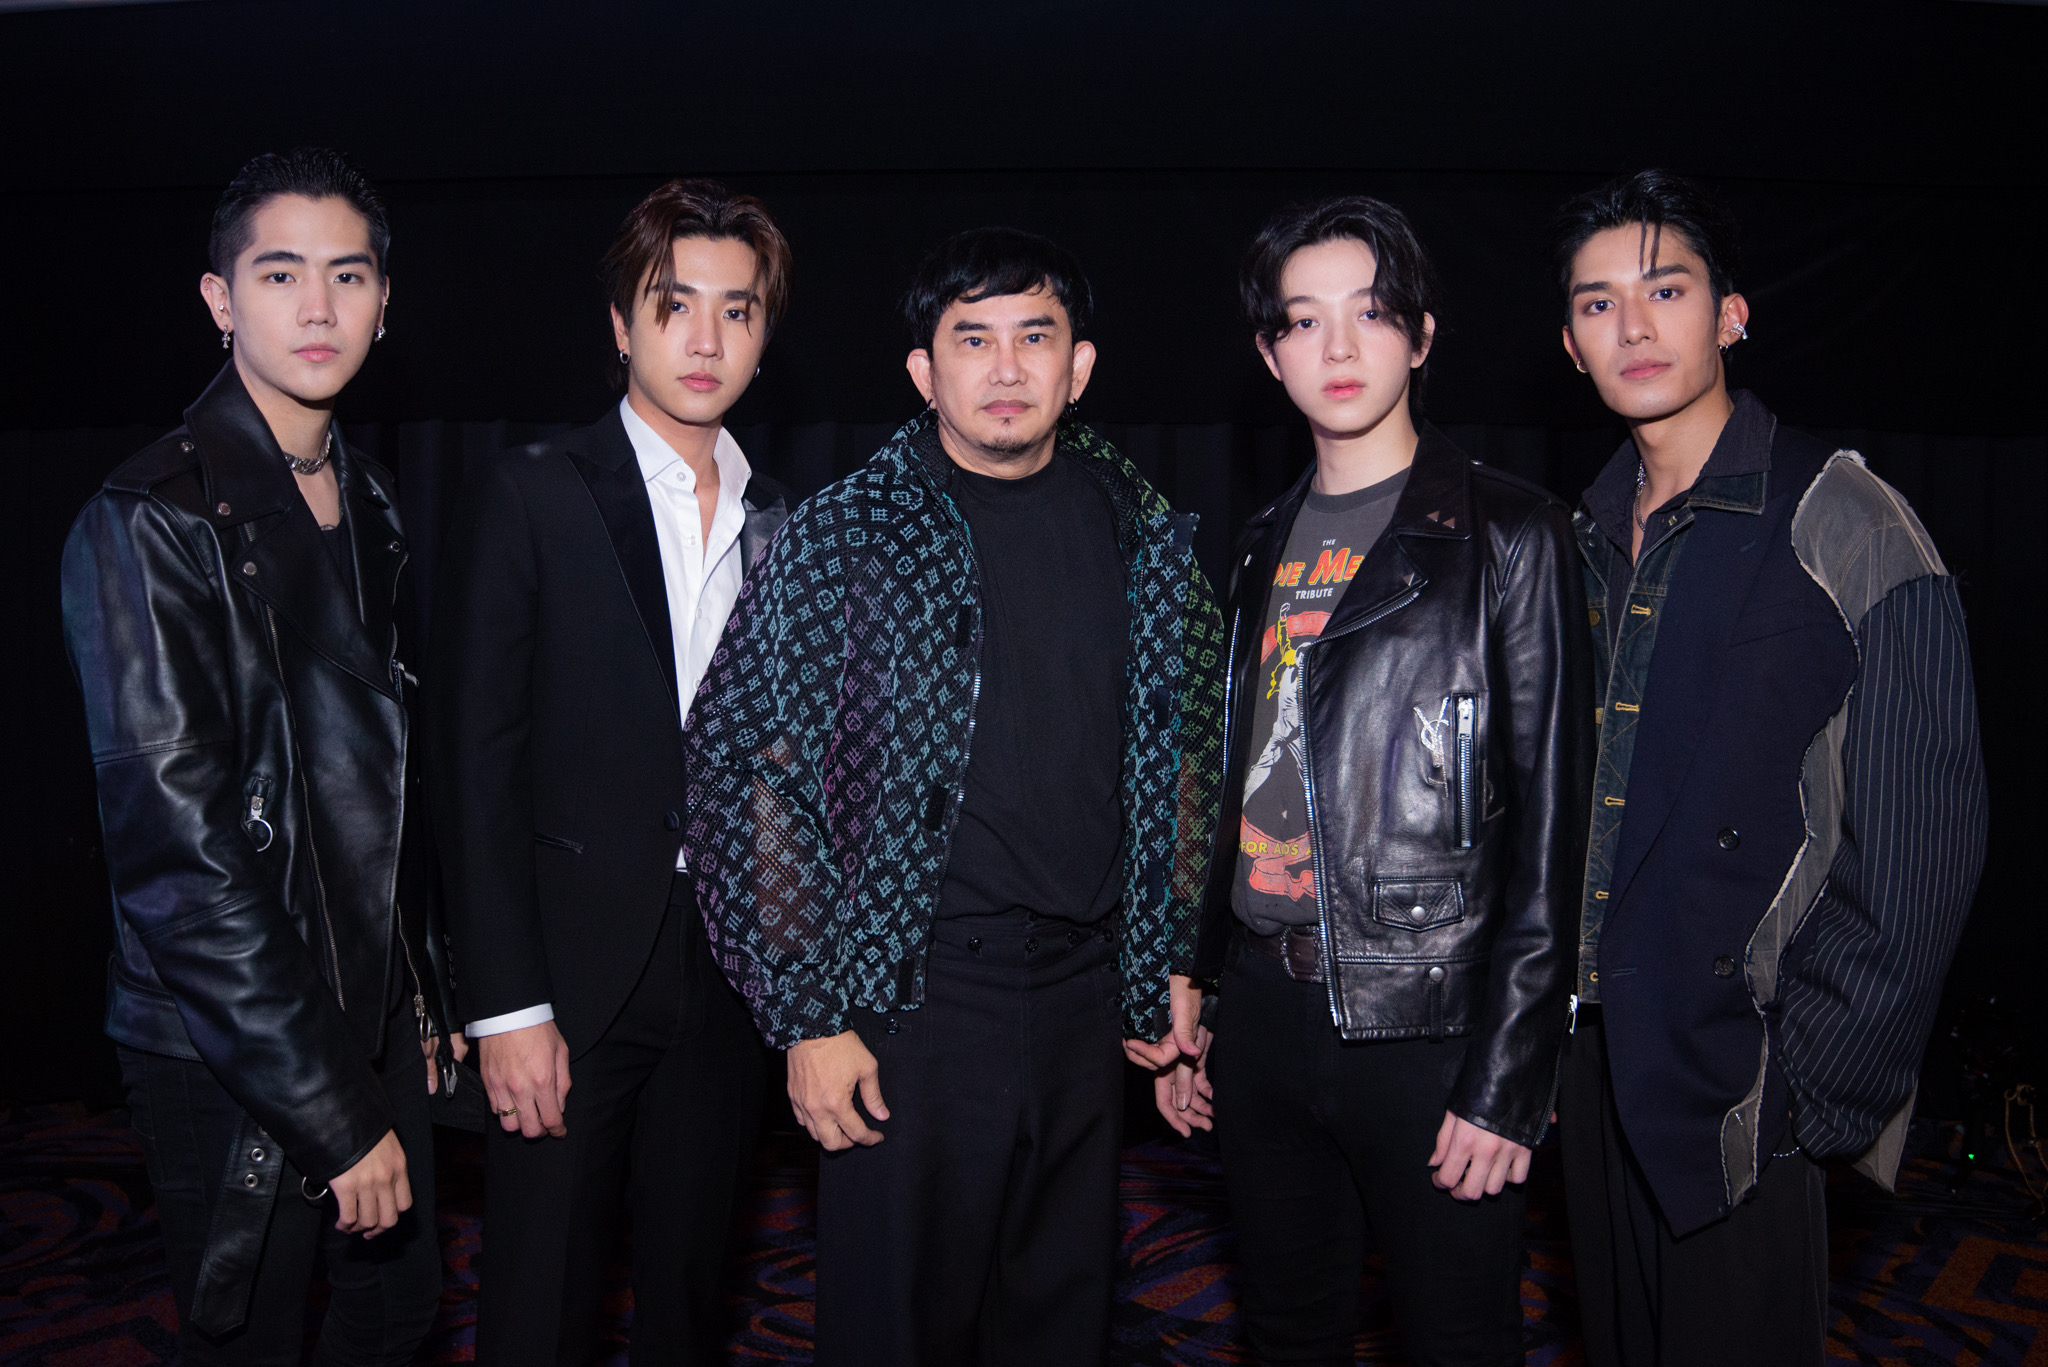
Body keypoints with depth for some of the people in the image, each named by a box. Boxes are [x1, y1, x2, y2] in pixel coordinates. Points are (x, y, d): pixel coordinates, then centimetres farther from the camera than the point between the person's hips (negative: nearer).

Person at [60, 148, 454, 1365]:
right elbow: (177, 854, -21)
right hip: (231, 1053, -7)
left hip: (375, 1012, 7)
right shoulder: (150, 524, -17)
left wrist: (421, 991, 13)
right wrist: (331, 1115, -20)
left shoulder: (369, 503, 7)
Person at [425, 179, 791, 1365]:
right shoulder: (530, 498, -4)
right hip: (573, 975, -3)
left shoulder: (782, 524, 8)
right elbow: (476, 763, -7)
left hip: (726, 979, 4)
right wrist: (505, 1004, -12)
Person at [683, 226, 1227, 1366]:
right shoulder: (844, 537, -7)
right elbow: (747, 767, -8)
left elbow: (1183, 757, 15)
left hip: (1087, 1000, 4)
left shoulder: (1149, 537, 5)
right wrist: (809, 1015, -10)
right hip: (909, 999, -4)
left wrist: (1170, 967, 12)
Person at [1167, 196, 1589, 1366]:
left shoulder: (1507, 535, -6)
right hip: (1263, 1018, 5)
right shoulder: (1264, 550, 11)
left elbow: (1549, 823, -9)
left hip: (1430, 1030, -5)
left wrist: (1507, 1081, -13)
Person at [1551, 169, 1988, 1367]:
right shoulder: (1590, 534, 8)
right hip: (1593, 1045, 6)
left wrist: (1818, 1078, -15)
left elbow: (1922, 842, -14)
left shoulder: (1841, 521, -11)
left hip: (1738, 1079, -6)